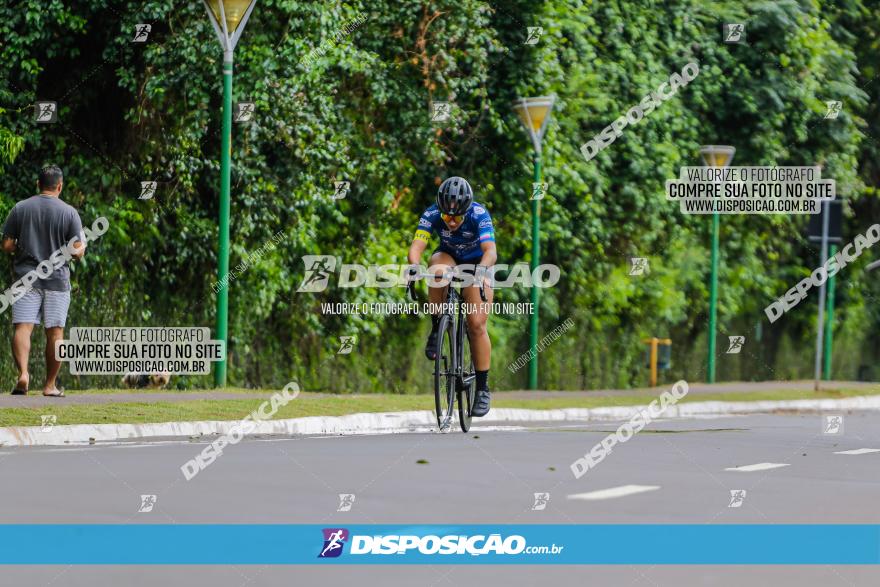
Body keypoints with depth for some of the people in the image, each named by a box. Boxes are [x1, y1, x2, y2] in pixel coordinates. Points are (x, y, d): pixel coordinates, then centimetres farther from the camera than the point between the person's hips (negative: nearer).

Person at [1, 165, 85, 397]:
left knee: (22, 327, -5)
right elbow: (77, 252, -3)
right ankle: (50, 385, 9)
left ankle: (23, 373, -27)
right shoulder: (69, 212, -2)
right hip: (57, 279, -1)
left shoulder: (20, 208, 2)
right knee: (55, 332, 6)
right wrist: (82, 247, 19)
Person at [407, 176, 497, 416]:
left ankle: (483, 387, -3)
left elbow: (490, 251, -42)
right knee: (438, 272, -36)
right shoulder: (432, 214, -26)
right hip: (448, 256, 2)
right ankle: (436, 329, -19)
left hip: (477, 263, -2)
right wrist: (414, 267, -56)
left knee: (477, 325, -13)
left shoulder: (479, 215, -32)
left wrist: (482, 270, -62)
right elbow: (416, 247, -35)